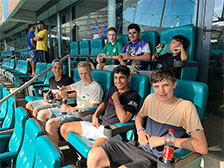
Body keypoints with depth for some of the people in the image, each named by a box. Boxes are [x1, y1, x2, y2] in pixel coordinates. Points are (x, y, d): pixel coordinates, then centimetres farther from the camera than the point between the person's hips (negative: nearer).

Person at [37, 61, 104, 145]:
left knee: (50, 123, -26)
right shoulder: (80, 83, 12)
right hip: (74, 109, 9)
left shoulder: (96, 87, -13)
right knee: (41, 114, 8)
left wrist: (72, 109, -14)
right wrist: (62, 90, -1)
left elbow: (92, 108, -17)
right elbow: (66, 87, 25)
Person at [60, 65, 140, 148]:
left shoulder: (133, 96, -9)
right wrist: (95, 115, 7)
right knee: (64, 128, 8)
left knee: (96, 147, -40)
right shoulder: (113, 89, 13)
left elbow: (123, 119, -21)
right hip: (99, 124, 8)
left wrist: (116, 99, -13)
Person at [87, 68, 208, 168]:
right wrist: (140, 131, 4)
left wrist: (164, 139, -17)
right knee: (94, 155, -13)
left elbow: (203, 148, -16)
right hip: (140, 149, 5)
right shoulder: (151, 98, 6)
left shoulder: (186, 107, -10)